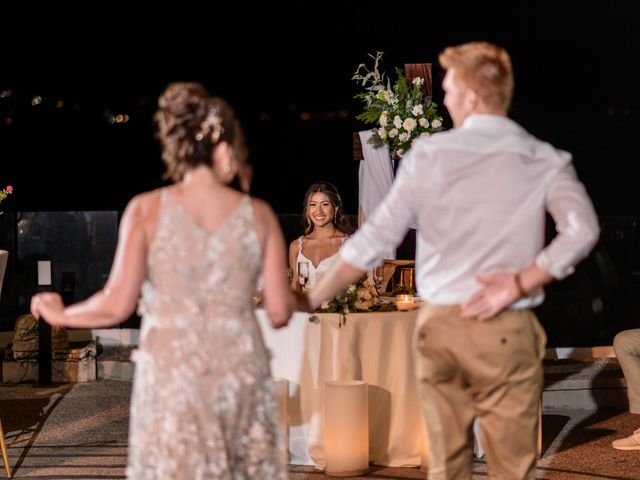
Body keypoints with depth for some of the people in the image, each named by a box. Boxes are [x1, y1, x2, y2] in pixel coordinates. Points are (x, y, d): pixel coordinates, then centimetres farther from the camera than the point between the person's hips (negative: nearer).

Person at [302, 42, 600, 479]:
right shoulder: (544, 161, -1)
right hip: (506, 330, -2)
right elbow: (581, 229, -17)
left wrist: (311, 299, 8)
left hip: (438, 326, 2)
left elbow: (376, 238, 0)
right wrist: (521, 283, -12)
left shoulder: (428, 155, 0)